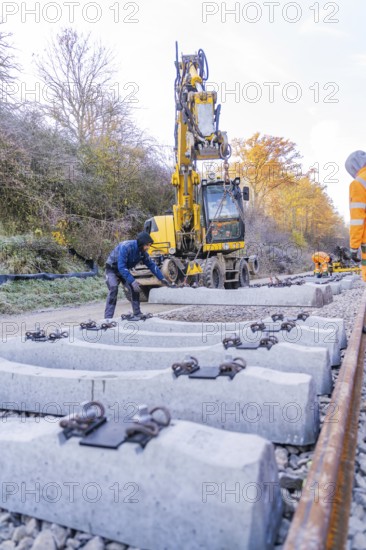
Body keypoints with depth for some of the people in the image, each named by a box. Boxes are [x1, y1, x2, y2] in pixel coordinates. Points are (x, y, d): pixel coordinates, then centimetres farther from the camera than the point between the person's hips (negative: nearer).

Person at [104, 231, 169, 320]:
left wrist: (162, 278, -4)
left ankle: (137, 314, 1)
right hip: (112, 269, -6)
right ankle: (108, 318, -24)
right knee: (113, 289, -25)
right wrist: (132, 281, -45)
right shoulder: (125, 247, -35)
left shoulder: (143, 252, -13)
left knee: (134, 289, -8)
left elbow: (151, 264, -2)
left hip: (124, 270, 6)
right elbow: (121, 267, -40)